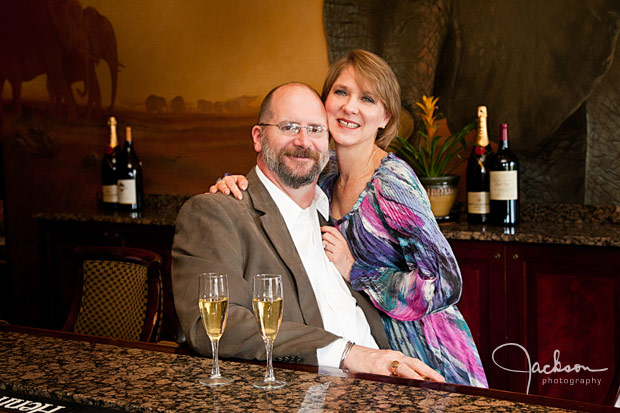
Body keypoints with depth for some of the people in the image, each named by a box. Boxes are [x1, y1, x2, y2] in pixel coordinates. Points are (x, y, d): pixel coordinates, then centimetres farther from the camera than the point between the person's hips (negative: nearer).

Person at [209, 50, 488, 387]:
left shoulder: (391, 183, -20)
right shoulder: (329, 176, 1)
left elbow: (445, 286, -23)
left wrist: (353, 271, -18)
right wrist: (235, 184, -3)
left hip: (429, 359, -7)